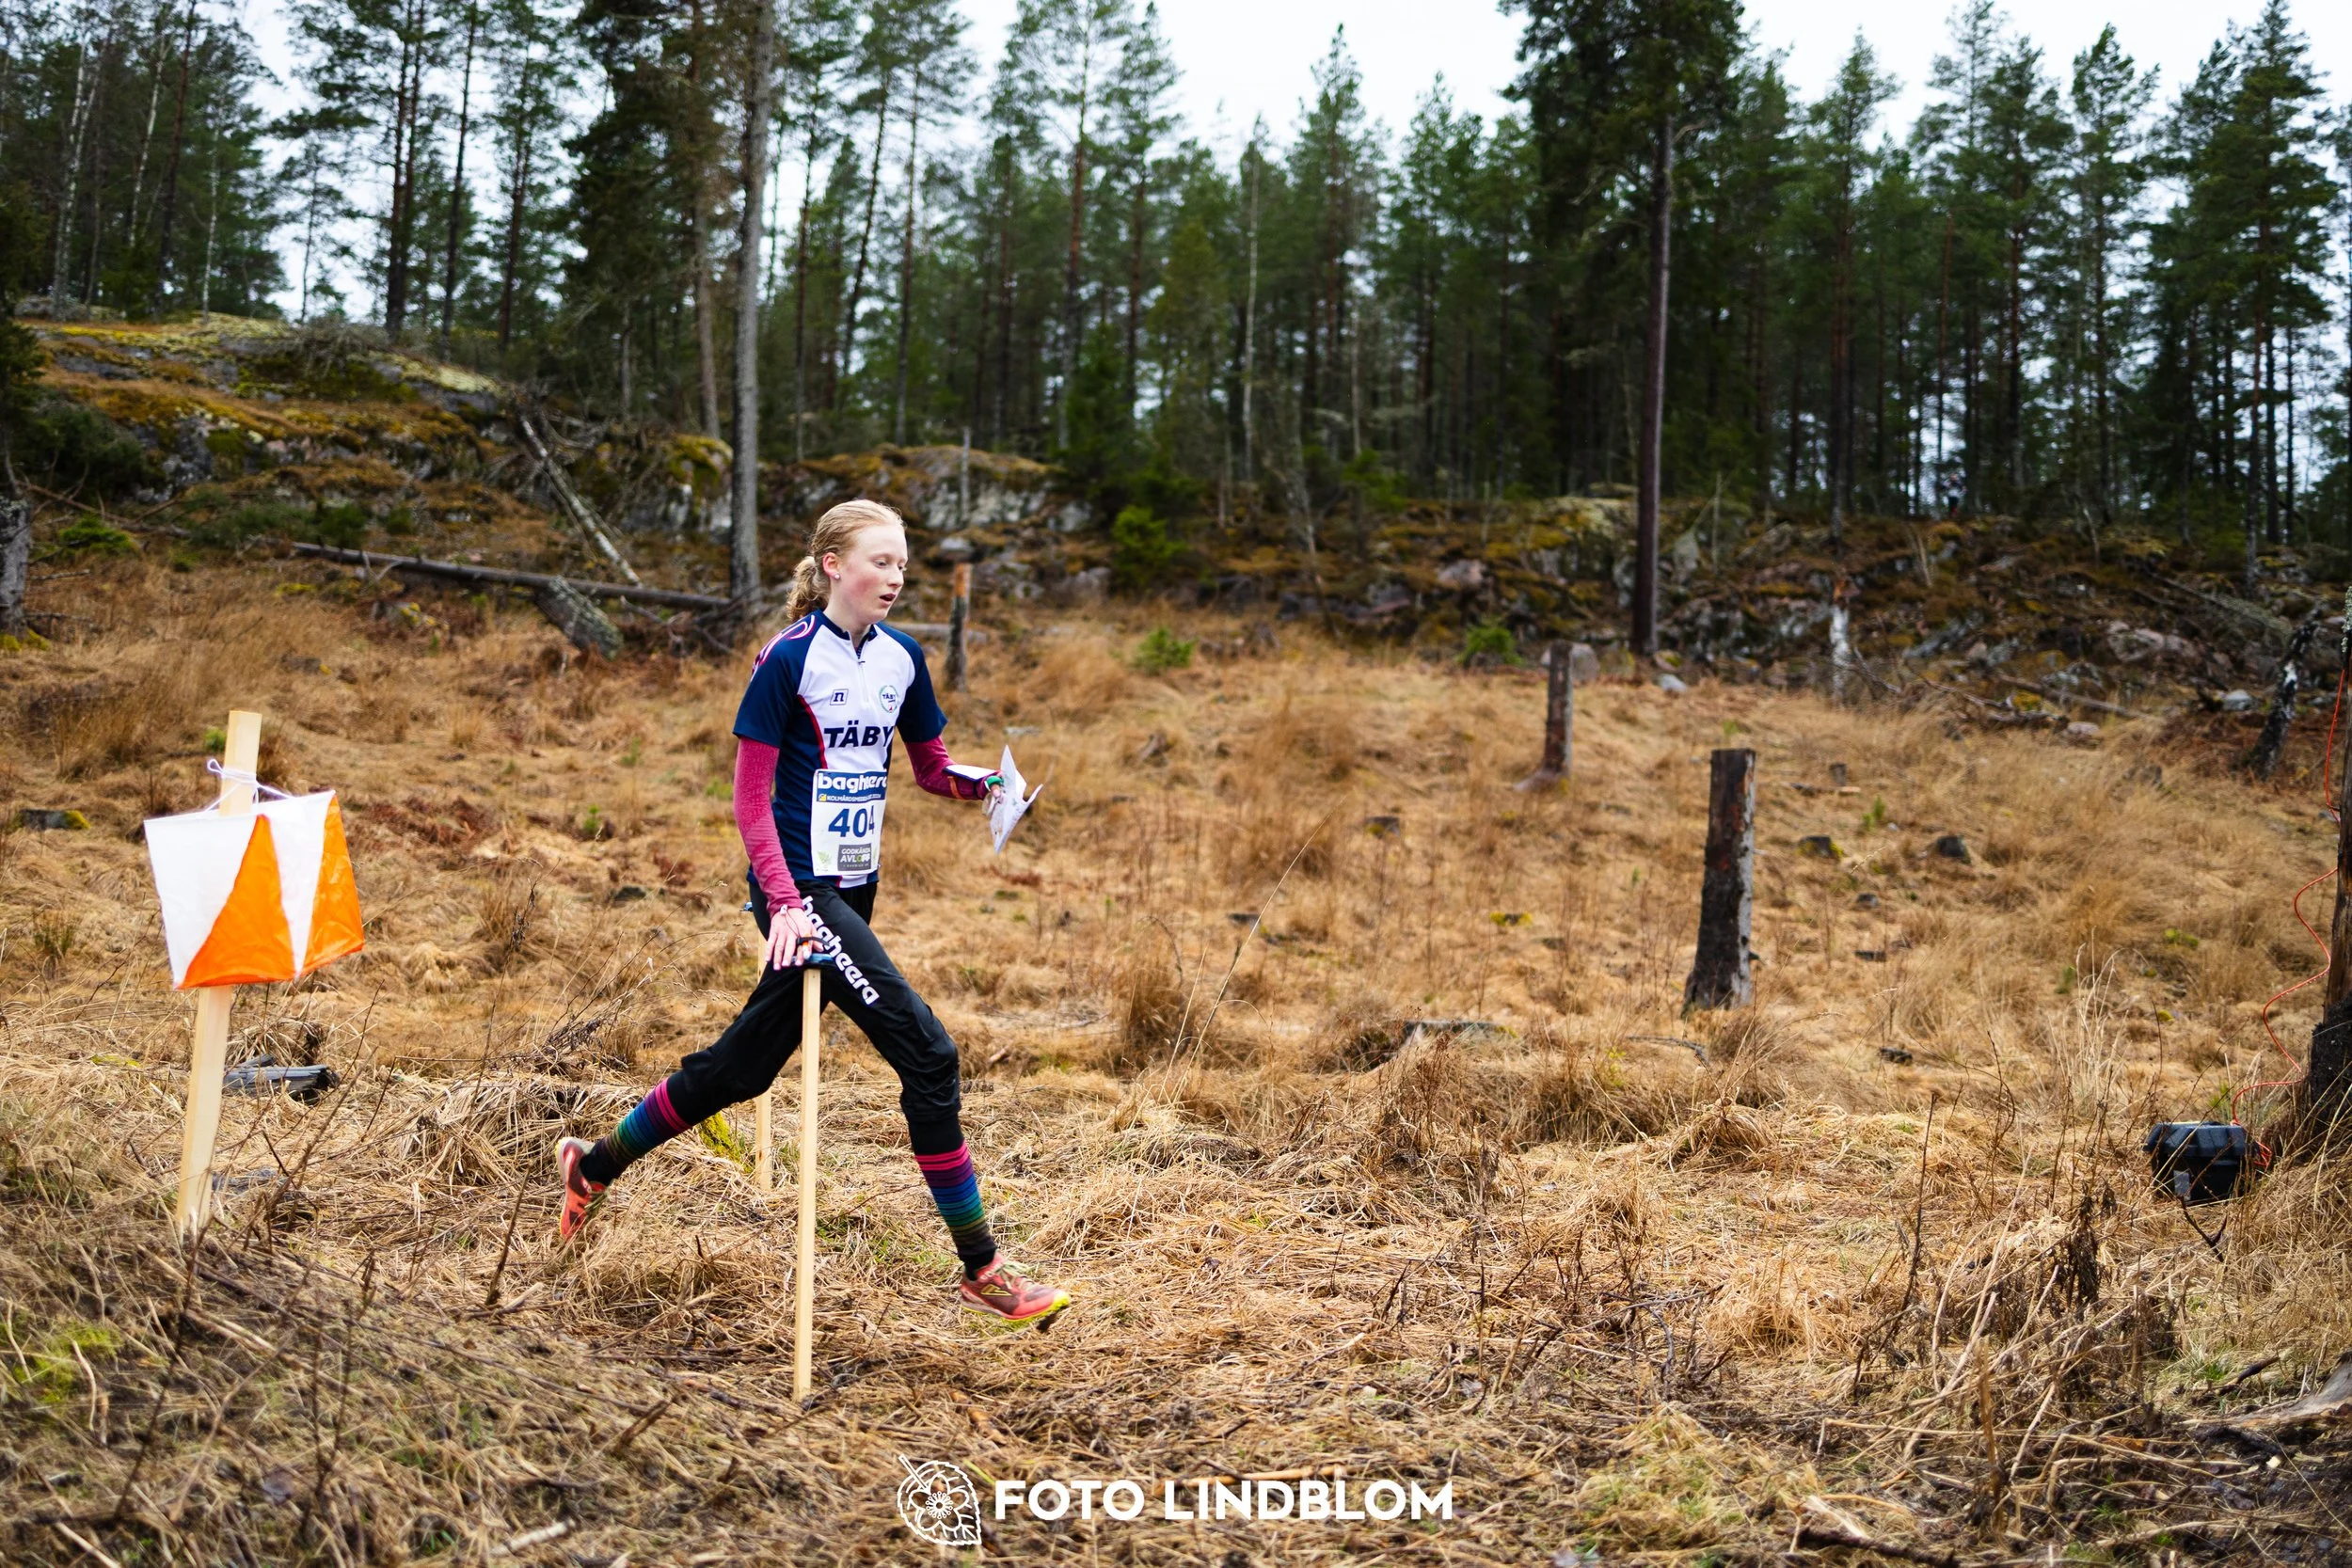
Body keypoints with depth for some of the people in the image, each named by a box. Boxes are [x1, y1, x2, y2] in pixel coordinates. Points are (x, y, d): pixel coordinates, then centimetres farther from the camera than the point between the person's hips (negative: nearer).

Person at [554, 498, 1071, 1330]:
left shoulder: (902, 657, 7)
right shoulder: (789, 658, -12)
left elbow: (930, 769, 15)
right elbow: (751, 796, -11)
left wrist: (979, 782, -7)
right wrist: (784, 901, -20)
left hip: (853, 888, 8)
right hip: (800, 890, -8)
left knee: (746, 1062, 17)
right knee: (927, 1051, -15)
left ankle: (595, 1164, 37)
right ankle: (981, 1270, -6)